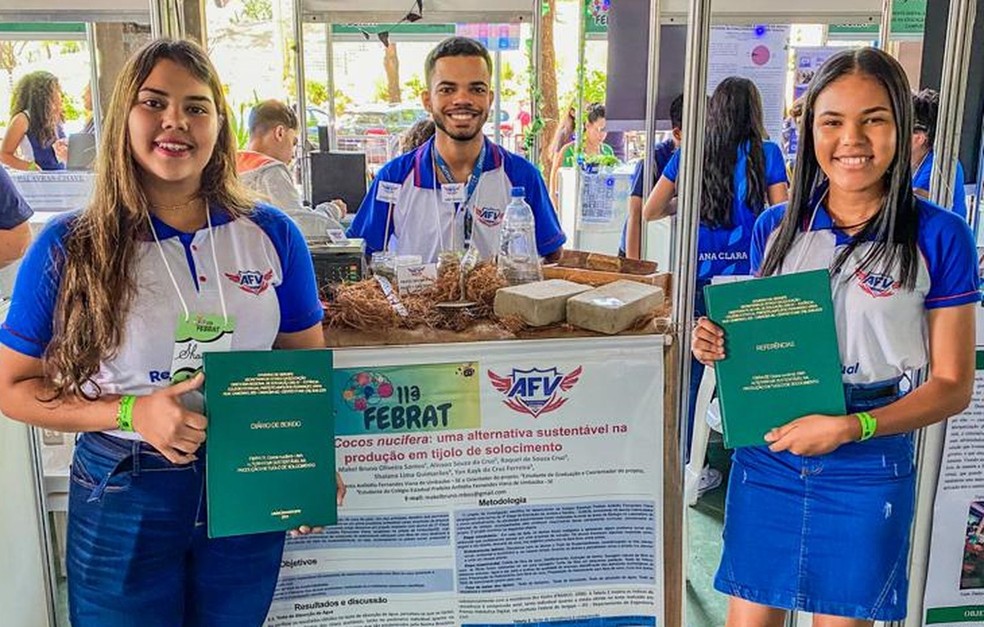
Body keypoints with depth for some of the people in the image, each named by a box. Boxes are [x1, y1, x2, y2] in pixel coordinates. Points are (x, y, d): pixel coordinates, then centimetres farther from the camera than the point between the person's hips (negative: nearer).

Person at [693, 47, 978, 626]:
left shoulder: (938, 237, -8)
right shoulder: (776, 228, 2)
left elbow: (953, 386, -5)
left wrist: (849, 427, -18)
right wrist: (719, 344, -8)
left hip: (866, 470, -2)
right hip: (767, 456, 2)